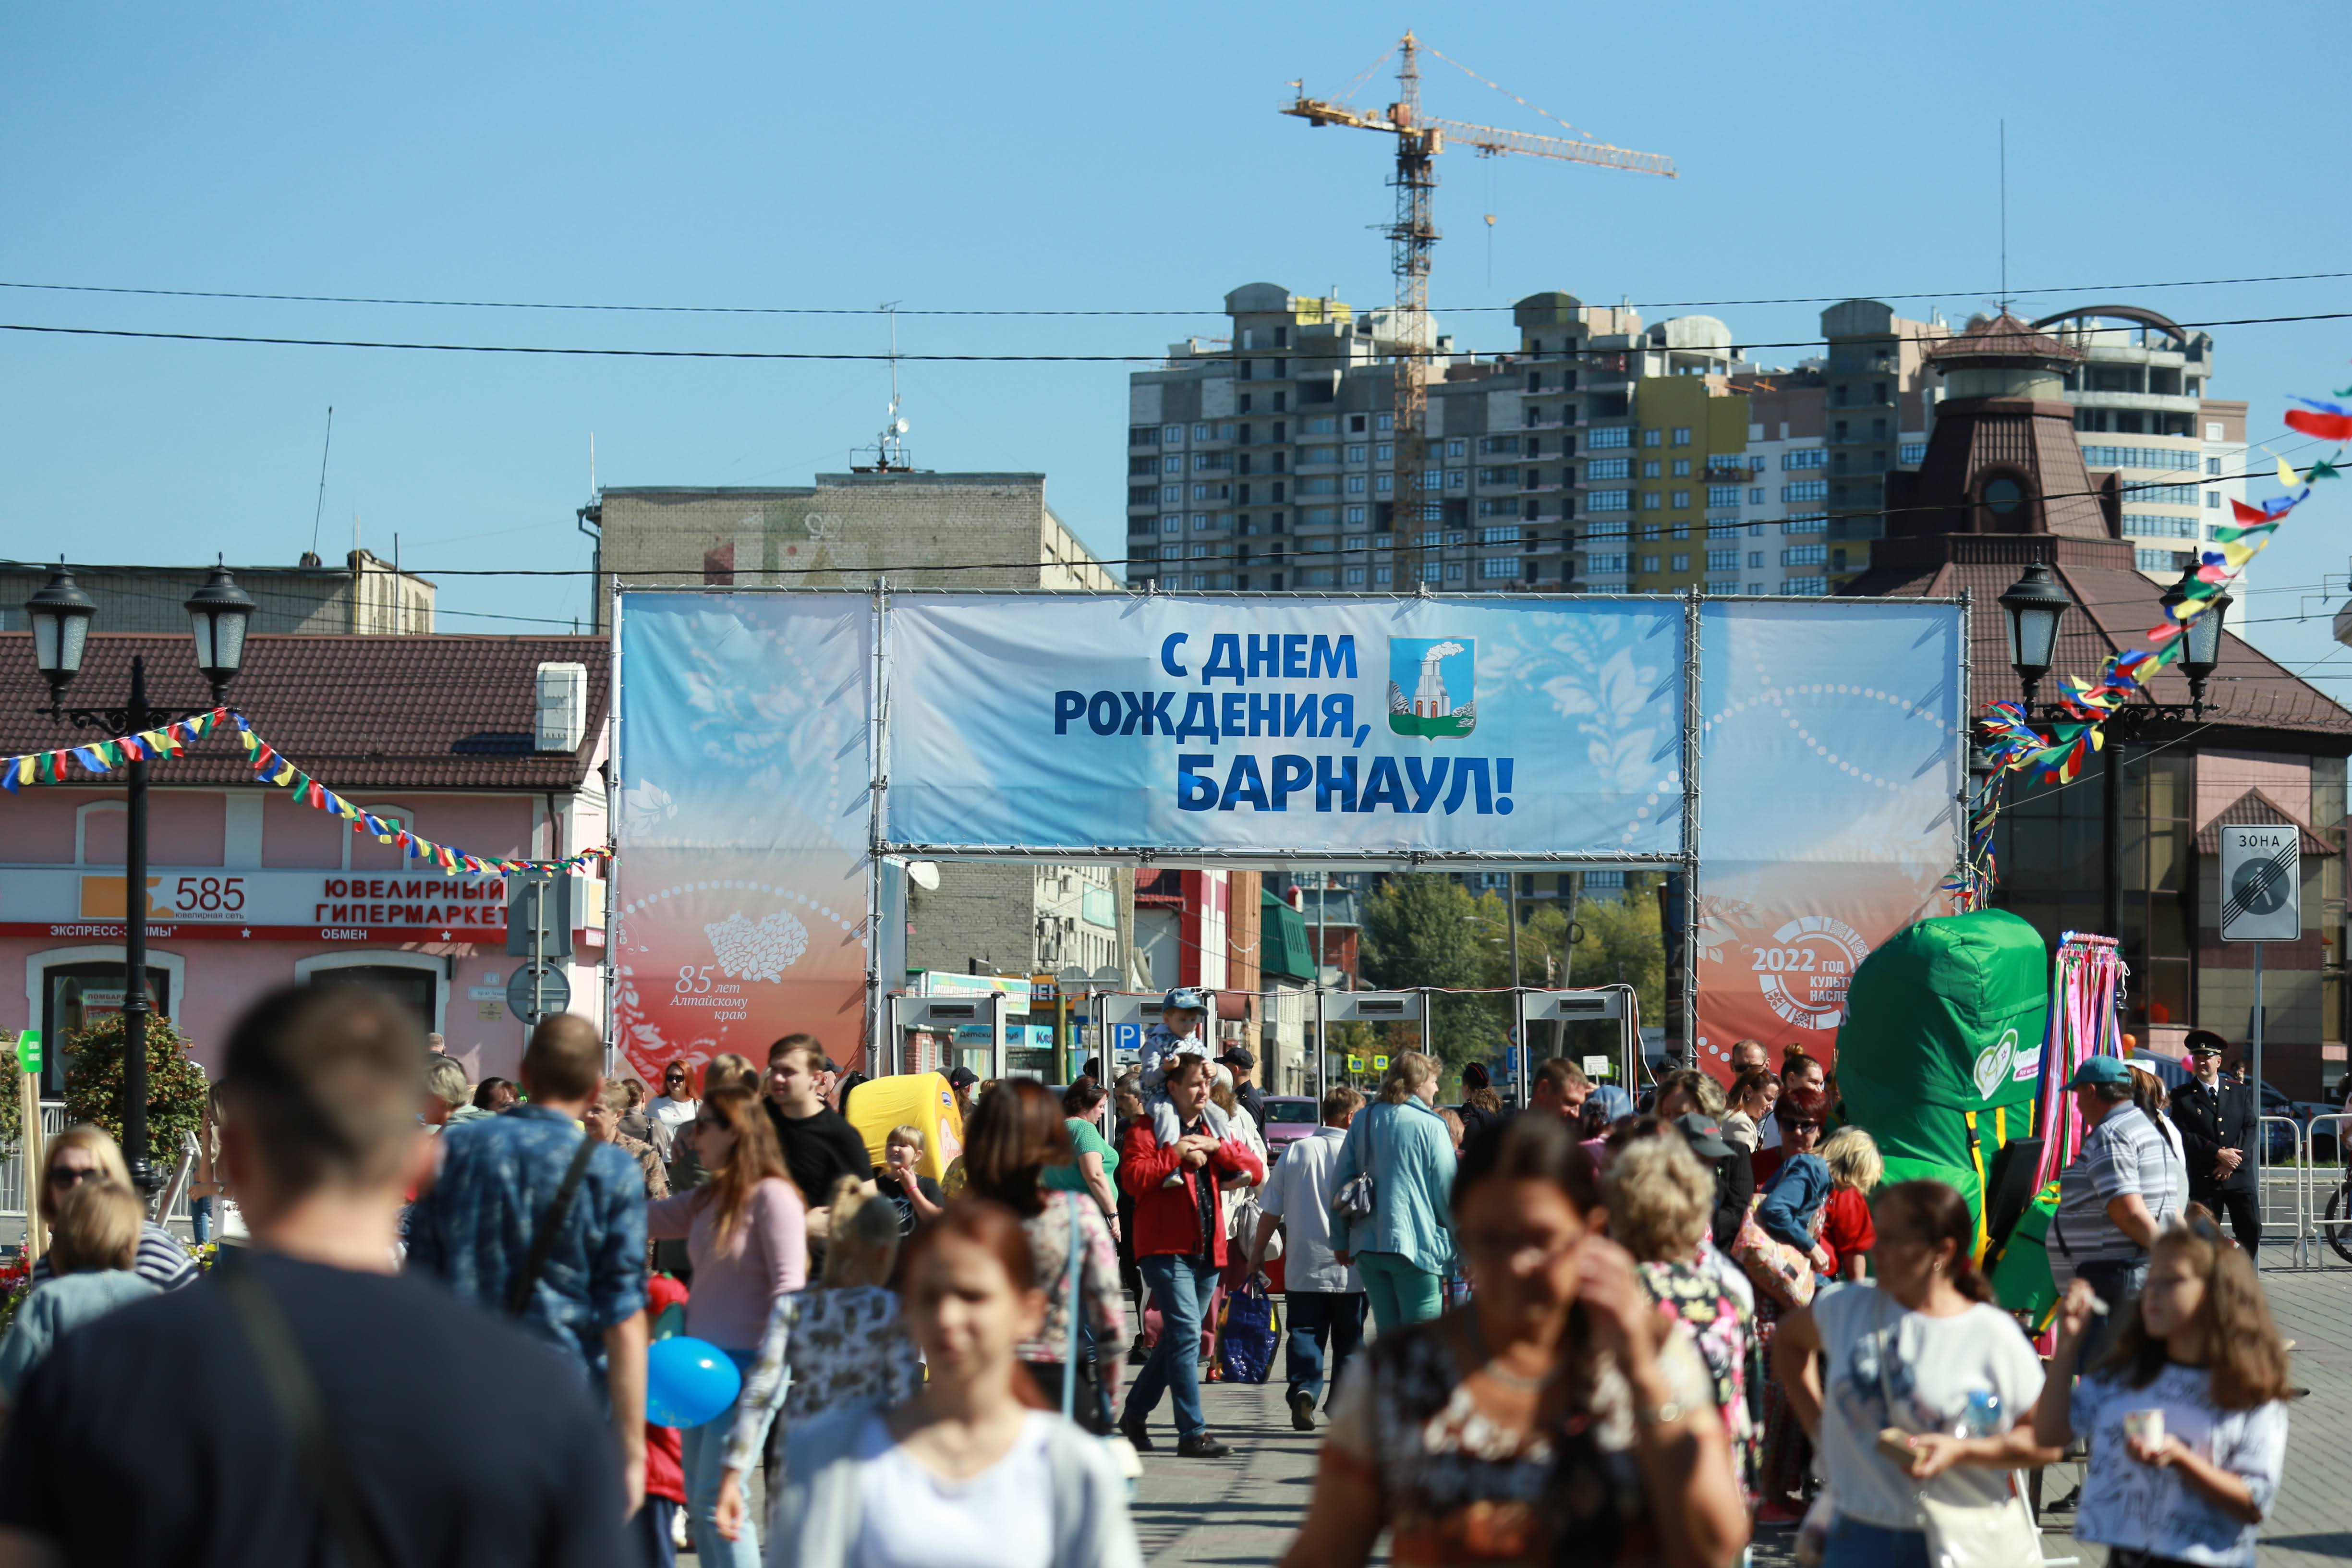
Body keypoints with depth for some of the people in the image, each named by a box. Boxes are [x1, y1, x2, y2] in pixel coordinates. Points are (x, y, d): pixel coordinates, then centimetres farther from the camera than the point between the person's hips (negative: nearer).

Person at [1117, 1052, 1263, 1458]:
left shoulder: (1216, 1128, 16)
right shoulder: (1148, 1128, -2)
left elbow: (1256, 1172, 7)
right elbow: (1132, 1177, -15)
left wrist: (1216, 1149, -6)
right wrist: (1176, 1154, -16)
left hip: (1208, 1249, 7)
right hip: (1165, 1247, -7)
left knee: (1177, 1337, 12)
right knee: (1186, 1334, -14)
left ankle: (1135, 1414, 27)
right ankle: (1192, 1433, -16)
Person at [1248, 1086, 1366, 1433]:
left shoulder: (1295, 1152, 3)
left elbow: (1270, 1212, 5)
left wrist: (1257, 1254, 14)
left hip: (1302, 1267, 2)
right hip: (1348, 1269, -2)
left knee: (1305, 1331, 5)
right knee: (1348, 1337, 10)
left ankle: (1303, 1388, -15)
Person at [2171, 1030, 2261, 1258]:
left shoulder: (2240, 1092, 11)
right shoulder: (2182, 1096, 3)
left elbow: (2251, 1127, 4)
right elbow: (2183, 1136, -6)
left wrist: (2233, 1160, -10)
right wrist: (2218, 1154, -15)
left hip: (2240, 1177, 2)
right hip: (2204, 1179, -2)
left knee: (2251, 1229, -7)